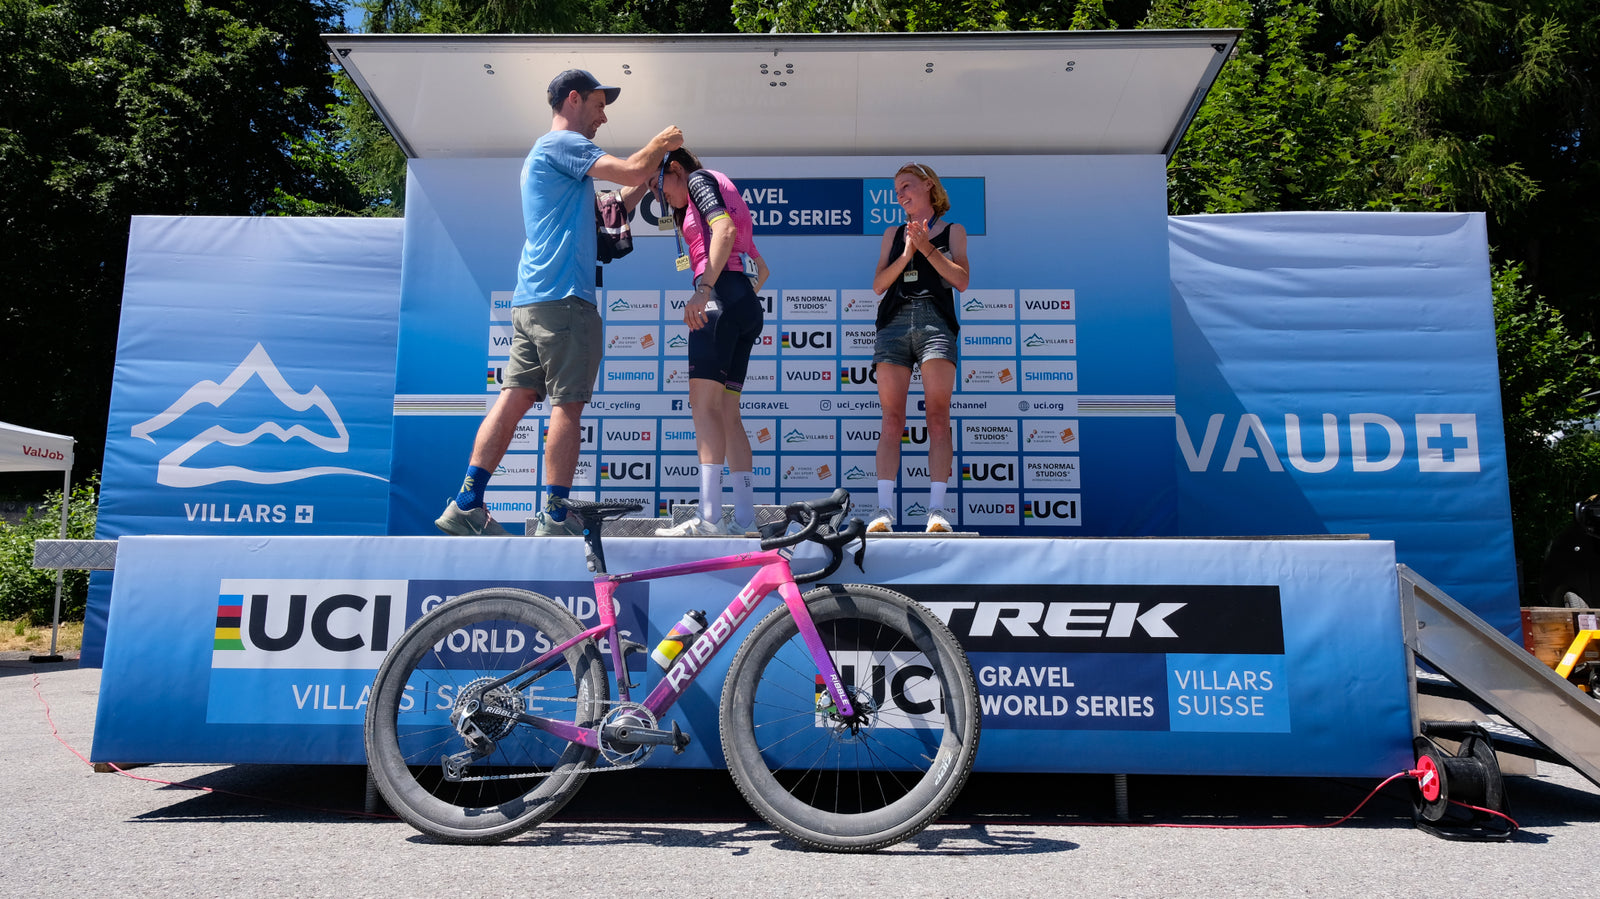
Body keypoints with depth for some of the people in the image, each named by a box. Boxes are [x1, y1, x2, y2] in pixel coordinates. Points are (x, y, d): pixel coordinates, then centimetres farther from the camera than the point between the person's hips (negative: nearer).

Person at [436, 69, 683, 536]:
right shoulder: (563, 143, -3)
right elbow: (631, 171, -14)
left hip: (530, 300, 9)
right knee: (567, 406, -5)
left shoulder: (546, 151, 29)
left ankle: (466, 505, 5)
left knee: (514, 400, 6)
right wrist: (658, 145, 6)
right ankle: (555, 517, -2)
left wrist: (652, 167, 21)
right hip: (563, 297, -9)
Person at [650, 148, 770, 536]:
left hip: (721, 292, -9)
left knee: (704, 403, -16)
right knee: (726, 413, 4)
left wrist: (703, 289, -24)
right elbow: (762, 270, 32)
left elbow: (724, 228, -16)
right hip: (747, 305, 9)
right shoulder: (726, 194, 32)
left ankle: (708, 516, -24)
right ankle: (744, 517, -1)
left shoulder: (700, 178, 6)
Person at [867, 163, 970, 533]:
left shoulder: (952, 231, 18)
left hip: (935, 321, -2)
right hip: (895, 321, 2)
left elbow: (962, 281, 5)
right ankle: (884, 508, -13)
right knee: (892, 418, -8)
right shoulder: (893, 234, 23)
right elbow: (878, 284, 12)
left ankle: (937, 509, -14)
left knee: (938, 417, -12)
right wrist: (907, 254, -1)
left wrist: (927, 248, -2)